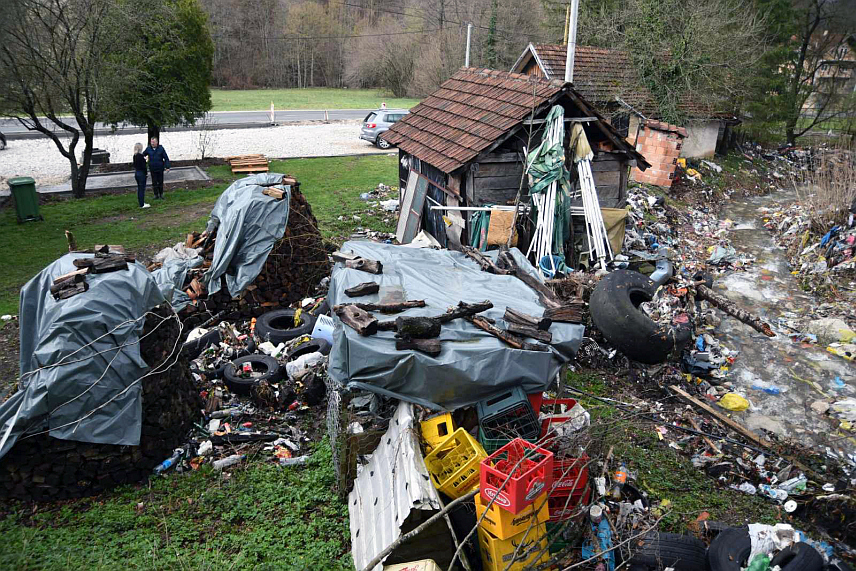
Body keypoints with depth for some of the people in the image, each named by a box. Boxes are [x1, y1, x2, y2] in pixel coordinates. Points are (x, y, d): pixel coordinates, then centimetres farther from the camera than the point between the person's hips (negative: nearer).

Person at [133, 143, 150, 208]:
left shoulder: (135, 156, 7)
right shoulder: (140, 156, -18)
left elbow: (134, 165, 13)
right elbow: (143, 166, -18)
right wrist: (145, 173, -9)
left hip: (136, 173, 9)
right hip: (141, 173, -9)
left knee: (139, 188, 16)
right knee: (142, 188, -4)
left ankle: (141, 202, 23)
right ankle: (142, 204, -2)